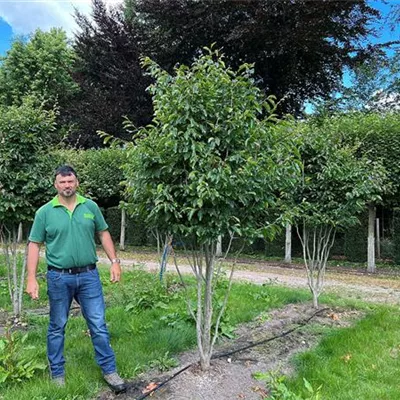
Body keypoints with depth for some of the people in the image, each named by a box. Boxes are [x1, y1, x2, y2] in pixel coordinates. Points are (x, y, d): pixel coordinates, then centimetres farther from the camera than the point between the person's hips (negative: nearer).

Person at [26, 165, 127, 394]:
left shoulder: (91, 207, 3)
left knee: (99, 325, 5)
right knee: (57, 327, 13)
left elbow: (104, 234, 10)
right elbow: (34, 245, 0)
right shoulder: (45, 212, -2)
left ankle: (110, 371, 18)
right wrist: (31, 278, -6)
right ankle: (57, 373, 30)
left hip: (89, 275, 1)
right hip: (59, 278, -1)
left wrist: (114, 261, 2)